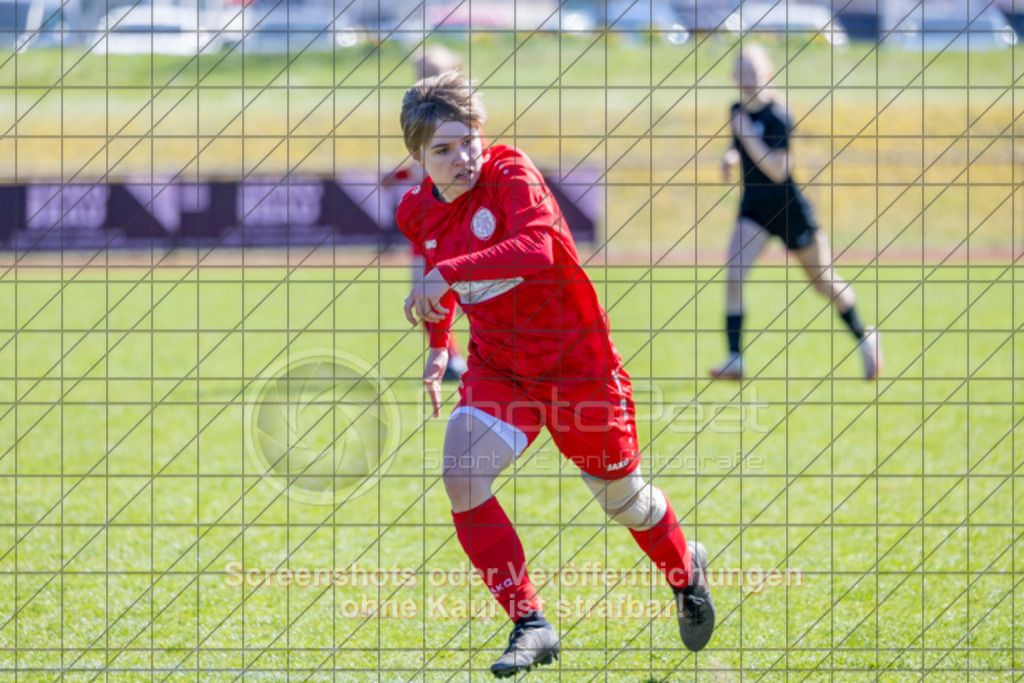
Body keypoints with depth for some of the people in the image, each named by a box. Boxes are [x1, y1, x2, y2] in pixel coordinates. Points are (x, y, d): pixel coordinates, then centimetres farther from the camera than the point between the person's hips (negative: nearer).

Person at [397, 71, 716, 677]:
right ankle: (530, 625, -15)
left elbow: (535, 247, -41)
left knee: (622, 496, 12)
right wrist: (439, 345, 16)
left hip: (577, 364, -4)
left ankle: (687, 571, 46)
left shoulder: (510, 173, -22)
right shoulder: (417, 212, -4)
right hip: (497, 369, 4)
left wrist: (447, 274, -47)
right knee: (462, 477, -22)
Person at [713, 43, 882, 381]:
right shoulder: (738, 110, 0)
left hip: (789, 209, -5)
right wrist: (732, 154, -1)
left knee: (824, 282, 10)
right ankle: (734, 359, -12)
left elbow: (778, 171, -27)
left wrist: (747, 137, -30)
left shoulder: (776, 116, -21)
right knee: (734, 275, -15)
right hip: (754, 207, 5)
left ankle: (864, 339, 32)